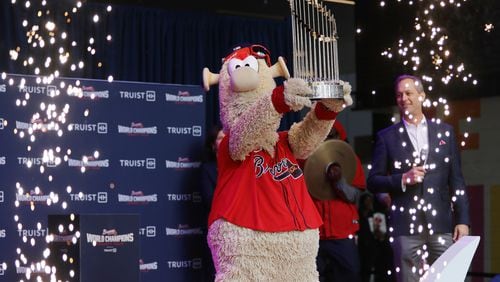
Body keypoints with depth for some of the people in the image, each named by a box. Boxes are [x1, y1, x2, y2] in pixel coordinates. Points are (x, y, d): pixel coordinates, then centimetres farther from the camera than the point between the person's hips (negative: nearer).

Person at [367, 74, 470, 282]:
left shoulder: (444, 131, 12)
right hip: (406, 225, -1)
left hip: (441, 224, 1)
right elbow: (373, 182, 7)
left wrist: (463, 220, 3)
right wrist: (403, 179, -10)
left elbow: (456, 181, 10)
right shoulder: (386, 137, 8)